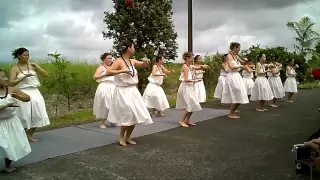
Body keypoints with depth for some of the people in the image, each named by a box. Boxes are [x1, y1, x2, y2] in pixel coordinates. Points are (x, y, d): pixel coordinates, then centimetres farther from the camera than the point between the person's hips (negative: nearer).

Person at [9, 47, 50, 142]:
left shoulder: (33, 65, 6)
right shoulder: (14, 68, -3)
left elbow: (46, 75, 2)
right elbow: (11, 83, -12)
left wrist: (37, 67, -10)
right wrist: (24, 77, -22)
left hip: (35, 93, 4)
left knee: (37, 115, 4)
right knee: (24, 116, -1)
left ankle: (30, 135, 21)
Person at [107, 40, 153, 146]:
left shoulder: (132, 61, 9)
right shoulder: (119, 61, -12)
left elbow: (145, 65, 19)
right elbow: (109, 71, -24)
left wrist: (146, 61, -3)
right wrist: (122, 71, -30)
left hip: (133, 91, 8)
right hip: (123, 92, -8)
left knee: (136, 115, 8)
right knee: (128, 115, -10)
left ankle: (127, 137, 23)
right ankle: (121, 137, 12)